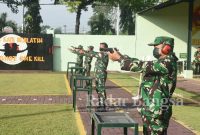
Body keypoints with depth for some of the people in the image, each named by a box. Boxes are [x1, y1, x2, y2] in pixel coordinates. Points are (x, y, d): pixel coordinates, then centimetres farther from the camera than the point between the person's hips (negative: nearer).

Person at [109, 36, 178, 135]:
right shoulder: (161, 63, 14)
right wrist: (121, 57, 5)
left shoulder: (167, 63, -18)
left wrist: (119, 58, -15)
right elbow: (143, 66, 14)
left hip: (157, 112, -10)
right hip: (149, 110, 10)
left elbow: (142, 66, -22)